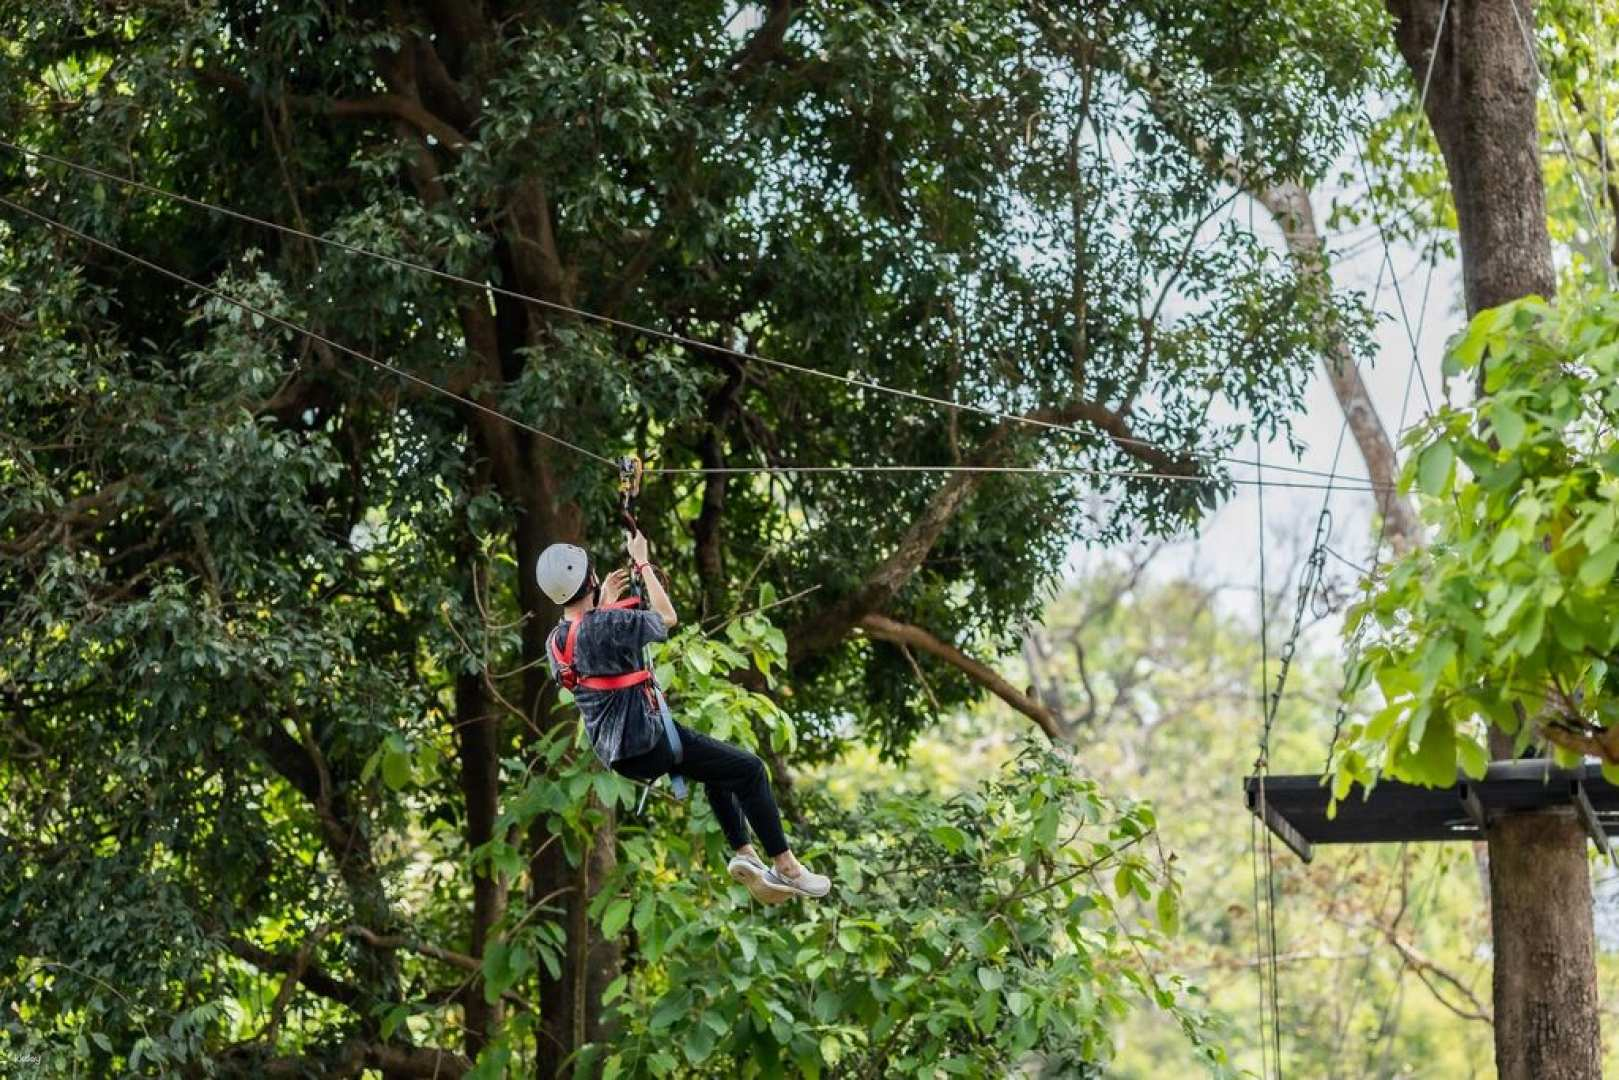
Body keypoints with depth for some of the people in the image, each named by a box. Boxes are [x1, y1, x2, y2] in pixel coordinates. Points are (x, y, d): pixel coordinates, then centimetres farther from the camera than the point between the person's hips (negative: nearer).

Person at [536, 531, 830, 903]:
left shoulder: (555, 641, 1)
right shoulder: (608, 624, -23)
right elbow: (667, 617, -5)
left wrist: (604, 601, 27)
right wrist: (642, 564, 6)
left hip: (613, 753, 9)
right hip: (647, 742, -9)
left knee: (718, 766, 29)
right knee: (749, 769, 2)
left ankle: (744, 854, 22)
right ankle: (786, 867, 6)